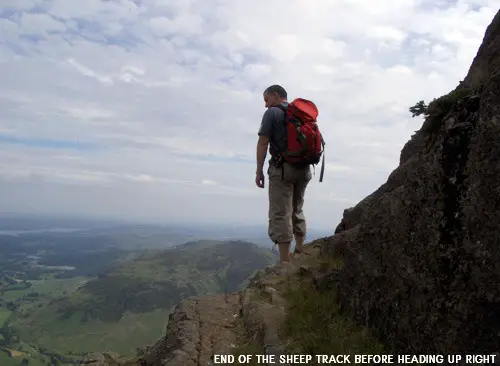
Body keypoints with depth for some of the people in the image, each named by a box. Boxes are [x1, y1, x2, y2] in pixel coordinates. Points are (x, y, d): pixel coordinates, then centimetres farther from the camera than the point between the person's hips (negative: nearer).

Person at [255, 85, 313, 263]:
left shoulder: (272, 113, -3)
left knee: (280, 214, -6)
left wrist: (259, 171, -7)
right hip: (304, 168, 7)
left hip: (283, 168, -7)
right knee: (297, 211, 19)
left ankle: (285, 262, -9)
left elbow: (263, 143, -10)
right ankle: (301, 253, 24)